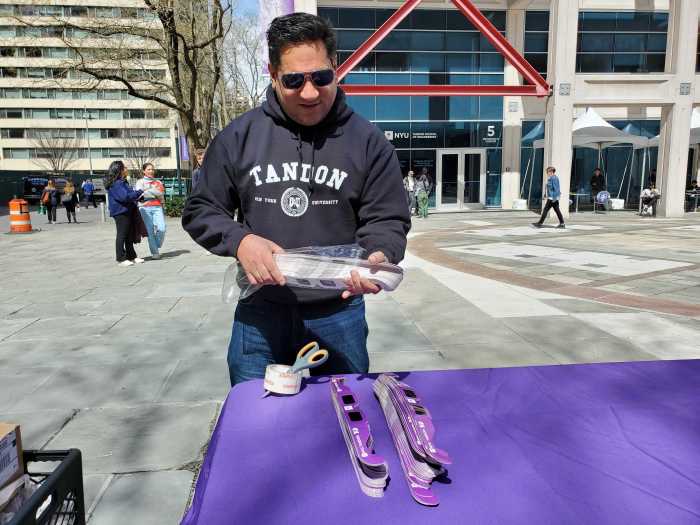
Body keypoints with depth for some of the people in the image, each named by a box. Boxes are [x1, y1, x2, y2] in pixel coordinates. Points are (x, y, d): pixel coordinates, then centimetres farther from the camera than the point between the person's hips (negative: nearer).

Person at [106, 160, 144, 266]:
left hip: (127, 211, 10)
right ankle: (121, 258, 3)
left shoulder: (122, 182, 15)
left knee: (130, 235, 14)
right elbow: (124, 197, -25)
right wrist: (139, 192, -16)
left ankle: (131, 256, 23)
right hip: (121, 212, -10)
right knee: (122, 235, -3)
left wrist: (136, 193, 11)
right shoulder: (116, 184, -17)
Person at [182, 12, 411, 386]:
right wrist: (239, 240, -15)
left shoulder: (367, 141, -3)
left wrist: (378, 256, -24)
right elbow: (199, 210, 4)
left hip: (338, 316, 0)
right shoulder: (239, 136, -1)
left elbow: (387, 220, -2)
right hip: (259, 316, 1)